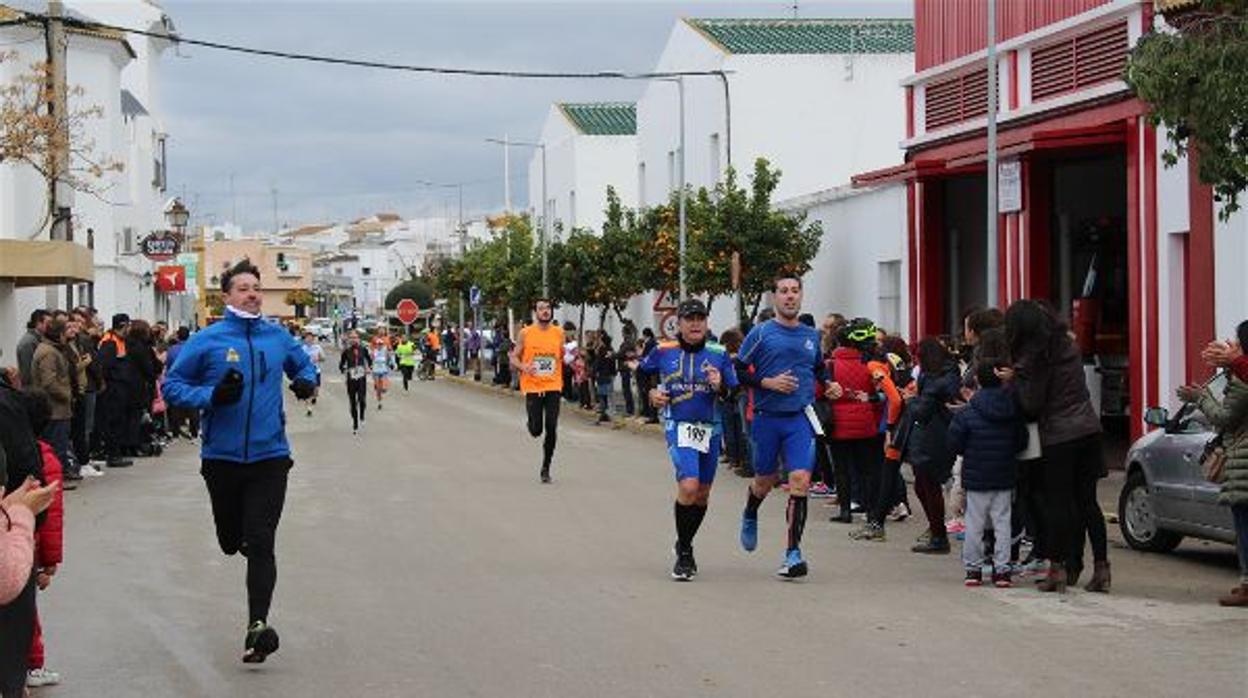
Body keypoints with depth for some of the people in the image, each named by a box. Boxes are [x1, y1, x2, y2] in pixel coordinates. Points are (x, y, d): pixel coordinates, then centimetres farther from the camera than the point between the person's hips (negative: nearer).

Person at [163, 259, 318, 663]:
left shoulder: (278, 337, 4)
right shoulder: (207, 341, -4)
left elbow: (303, 365, 23)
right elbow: (173, 386, -2)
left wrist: (306, 382, 0)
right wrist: (211, 396, -19)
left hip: (270, 456, 0)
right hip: (222, 458, 0)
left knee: (261, 544, -9)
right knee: (231, 541, 13)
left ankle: (257, 626, -10)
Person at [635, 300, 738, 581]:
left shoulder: (718, 354, 2)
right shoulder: (664, 351, 1)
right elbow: (641, 373, 18)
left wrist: (720, 387, -16)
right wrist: (651, 392, 1)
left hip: (710, 429, 3)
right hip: (678, 427, -3)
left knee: (702, 494, 11)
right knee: (688, 486, -20)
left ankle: (685, 545, 34)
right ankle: (684, 554, -5)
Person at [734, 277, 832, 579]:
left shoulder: (811, 335, 11)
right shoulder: (761, 333, -1)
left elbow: (820, 370, 28)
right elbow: (738, 372, -3)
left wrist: (829, 386, 9)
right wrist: (768, 382, -14)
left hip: (801, 418, 1)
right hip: (767, 418, -1)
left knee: (800, 481, -13)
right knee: (765, 482, 12)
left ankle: (793, 552, -10)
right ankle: (749, 516, 47)